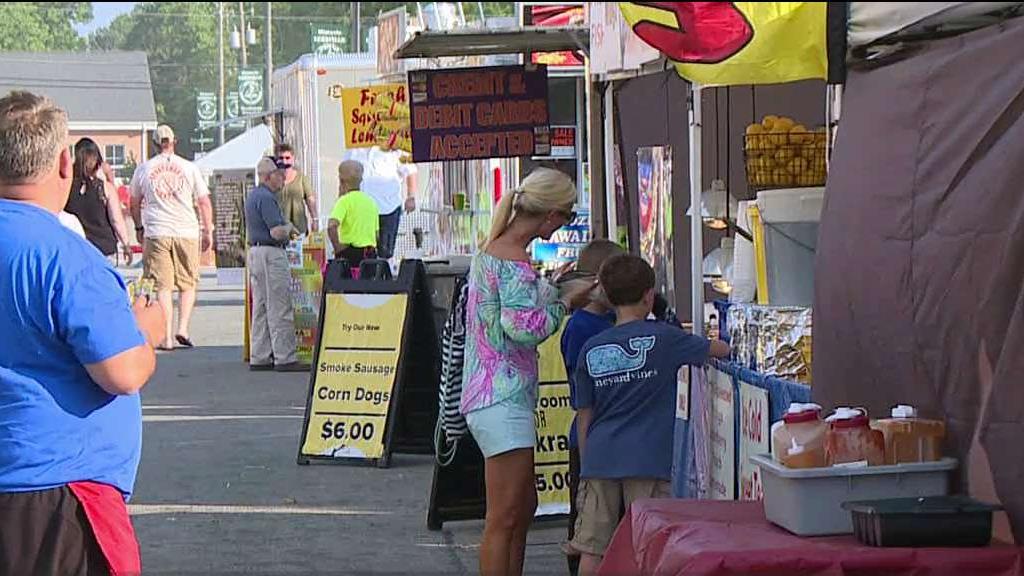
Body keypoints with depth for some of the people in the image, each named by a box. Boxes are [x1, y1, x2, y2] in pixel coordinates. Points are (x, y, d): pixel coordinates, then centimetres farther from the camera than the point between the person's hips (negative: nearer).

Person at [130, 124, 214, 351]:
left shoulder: (143, 169, 5)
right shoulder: (189, 168, 2)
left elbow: (135, 204, 15)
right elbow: (204, 202, 4)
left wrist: (139, 228, 29)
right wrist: (208, 231, 13)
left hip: (156, 233, 0)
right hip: (187, 232, 0)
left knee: (163, 286, 1)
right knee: (188, 284, 12)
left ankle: (167, 337, -4)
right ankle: (183, 328, -1)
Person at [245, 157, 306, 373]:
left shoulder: (252, 196, 16)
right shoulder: (266, 198, -17)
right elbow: (277, 232, -24)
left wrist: (286, 230, 18)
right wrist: (289, 227, -3)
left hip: (255, 251, 10)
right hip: (271, 253, -10)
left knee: (261, 308, 11)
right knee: (279, 309, -8)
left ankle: (259, 358, 13)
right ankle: (285, 358, -8)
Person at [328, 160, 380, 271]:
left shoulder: (345, 200, -7)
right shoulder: (371, 201, 14)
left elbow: (332, 226, -22)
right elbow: (376, 233, 16)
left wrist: (337, 247, -13)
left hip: (350, 253, -6)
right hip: (370, 253, 6)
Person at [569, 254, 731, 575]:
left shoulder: (591, 350, 7)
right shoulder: (663, 338, -1)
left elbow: (584, 416, 10)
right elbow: (721, 350, 12)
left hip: (599, 461, 3)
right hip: (648, 462, -3)